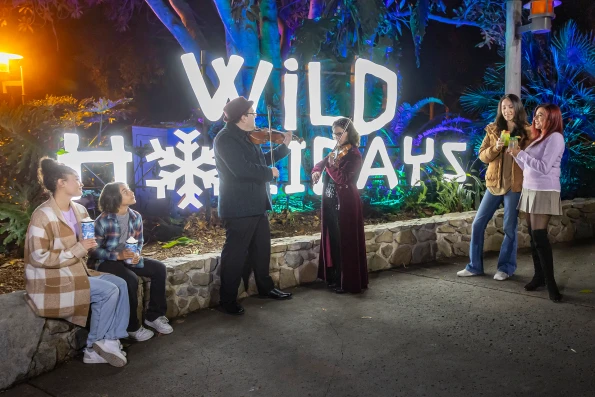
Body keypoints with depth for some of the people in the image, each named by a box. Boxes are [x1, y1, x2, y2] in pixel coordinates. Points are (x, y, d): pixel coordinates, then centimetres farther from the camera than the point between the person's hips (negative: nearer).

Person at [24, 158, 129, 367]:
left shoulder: (79, 210, 6)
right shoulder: (43, 215, -19)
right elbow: (40, 258, -21)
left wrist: (88, 246, -1)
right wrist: (78, 249, -21)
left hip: (76, 271, 8)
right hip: (51, 280, -8)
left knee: (120, 284, -6)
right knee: (108, 291, -19)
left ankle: (109, 342, -3)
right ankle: (93, 348, -2)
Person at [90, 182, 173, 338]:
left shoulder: (136, 217, -2)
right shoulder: (103, 221, -18)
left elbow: (139, 242, 9)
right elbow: (94, 250, -15)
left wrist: (137, 254, -14)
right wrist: (118, 255, -27)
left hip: (128, 258, 6)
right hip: (107, 261, -6)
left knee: (159, 268, -12)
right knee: (131, 279, -32)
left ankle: (154, 315, 1)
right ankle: (132, 326, -13)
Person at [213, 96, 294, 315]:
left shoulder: (247, 138, 12)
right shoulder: (225, 139, -18)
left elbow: (261, 160, 25)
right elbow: (242, 169, -29)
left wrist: (284, 146, 23)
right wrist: (270, 172, -16)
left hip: (256, 204, 10)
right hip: (238, 207, -10)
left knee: (262, 248, 20)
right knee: (235, 254, -1)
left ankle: (265, 288, 37)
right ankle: (227, 300, 11)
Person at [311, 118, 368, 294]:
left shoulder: (354, 155, -11)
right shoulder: (335, 151, 12)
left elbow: (343, 179, -18)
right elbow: (320, 164, 14)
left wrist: (332, 165, -30)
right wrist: (316, 171, -7)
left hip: (345, 204, -8)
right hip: (330, 202, 8)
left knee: (345, 243, -2)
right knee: (332, 241, 13)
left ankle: (348, 282, 7)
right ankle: (334, 277, 25)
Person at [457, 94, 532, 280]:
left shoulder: (527, 132, -1)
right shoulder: (493, 130, 7)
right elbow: (482, 155, 3)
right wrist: (496, 148, -15)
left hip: (514, 185, -3)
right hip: (494, 183, 3)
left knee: (509, 228, 3)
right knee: (478, 223, 3)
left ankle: (506, 268, 17)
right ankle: (474, 266, 15)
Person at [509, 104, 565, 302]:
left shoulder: (555, 137, -8)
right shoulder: (537, 139, 18)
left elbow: (544, 168, -17)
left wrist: (521, 153, -15)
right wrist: (515, 153, 4)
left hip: (544, 193, -8)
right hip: (529, 191, 8)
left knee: (539, 236, -12)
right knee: (533, 236, 5)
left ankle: (550, 282, -8)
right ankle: (539, 275, 11)